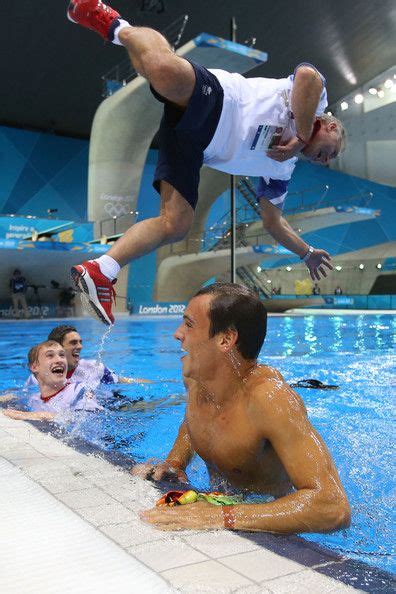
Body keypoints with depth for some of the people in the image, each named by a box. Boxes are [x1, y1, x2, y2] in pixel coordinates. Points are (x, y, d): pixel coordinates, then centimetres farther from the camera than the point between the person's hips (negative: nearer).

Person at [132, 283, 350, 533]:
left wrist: (223, 517, -42)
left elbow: (334, 507, -39)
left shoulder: (269, 396, -31)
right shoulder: (196, 377, -9)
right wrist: (174, 463, -4)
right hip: (219, 503, 6)